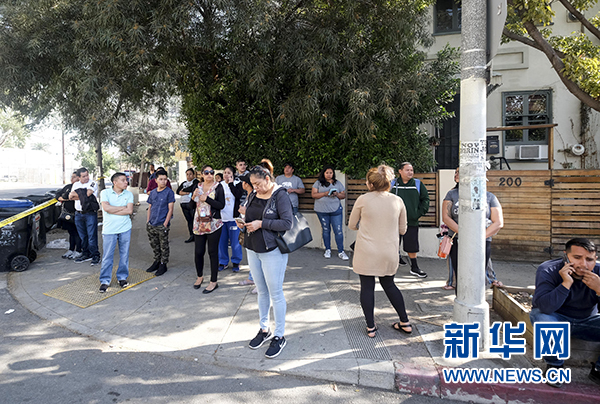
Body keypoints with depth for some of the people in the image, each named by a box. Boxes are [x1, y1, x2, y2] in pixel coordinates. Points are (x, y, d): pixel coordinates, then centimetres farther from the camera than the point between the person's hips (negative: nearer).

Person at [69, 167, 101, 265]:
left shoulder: (93, 183, -4)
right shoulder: (76, 184, 14)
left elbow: (88, 193, -17)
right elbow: (70, 197, 4)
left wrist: (76, 194, -1)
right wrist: (81, 196, -10)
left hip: (90, 214, -6)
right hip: (78, 213, 6)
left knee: (92, 236, -6)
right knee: (82, 236, 12)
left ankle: (95, 256, 2)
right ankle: (85, 254, 23)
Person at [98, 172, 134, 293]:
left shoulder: (129, 194, 4)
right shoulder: (105, 193, -2)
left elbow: (129, 211, -8)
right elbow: (106, 208, -17)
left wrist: (113, 210, -12)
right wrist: (123, 207, -9)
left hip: (125, 229, 2)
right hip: (109, 230, -2)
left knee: (124, 255, 9)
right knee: (107, 256, 2)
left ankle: (122, 277, 24)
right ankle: (105, 280, 15)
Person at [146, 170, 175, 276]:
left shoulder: (169, 192, -7)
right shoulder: (152, 192, 10)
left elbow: (170, 209, -9)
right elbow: (149, 208, 16)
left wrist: (165, 223, -14)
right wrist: (148, 221, 8)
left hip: (162, 225, -6)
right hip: (151, 225, 6)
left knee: (164, 246, 4)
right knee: (154, 244, 16)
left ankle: (163, 265, 15)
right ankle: (157, 261, 31)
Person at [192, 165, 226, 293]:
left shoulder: (218, 187, -1)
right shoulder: (198, 186, 11)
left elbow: (221, 205, -11)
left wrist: (206, 199, -16)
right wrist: (193, 197, -4)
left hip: (213, 224, -4)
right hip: (199, 224, 4)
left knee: (213, 252, 0)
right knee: (198, 252, 7)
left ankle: (214, 282, 11)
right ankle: (200, 276, 31)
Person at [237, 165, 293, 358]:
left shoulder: (280, 195, -12)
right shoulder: (253, 195, 10)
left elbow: (287, 223, -19)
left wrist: (261, 223, -21)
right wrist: (244, 223, -2)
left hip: (272, 251, -7)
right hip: (253, 249, 7)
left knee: (275, 293, 3)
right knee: (262, 291, 17)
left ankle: (279, 336, 17)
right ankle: (264, 330, 33)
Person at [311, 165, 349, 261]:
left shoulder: (338, 183, 11)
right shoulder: (318, 183, 6)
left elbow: (343, 195, 10)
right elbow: (313, 194, -3)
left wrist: (337, 194, -12)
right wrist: (325, 193, -15)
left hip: (336, 210, 0)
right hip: (322, 211, 0)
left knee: (338, 231, -4)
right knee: (326, 230, 9)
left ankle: (341, 251, 5)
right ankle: (328, 250, 23)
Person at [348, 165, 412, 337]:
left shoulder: (363, 200, -8)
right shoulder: (398, 201, -1)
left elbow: (352, 225, 3)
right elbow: (402, 229, 8)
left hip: (366, 253, -3)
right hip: (389, 253, 3)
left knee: (367, 287, 9)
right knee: (389, 285, 20)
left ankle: (371, 327, 17)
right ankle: (405, 323, 25)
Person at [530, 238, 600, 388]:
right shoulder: (547, 271, -22)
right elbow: (544, 306, -36)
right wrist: (566, 283, -41)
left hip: (587, 321, 4)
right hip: (557, 319, -3)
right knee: (542, 318, -36)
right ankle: (554, 365, -9)